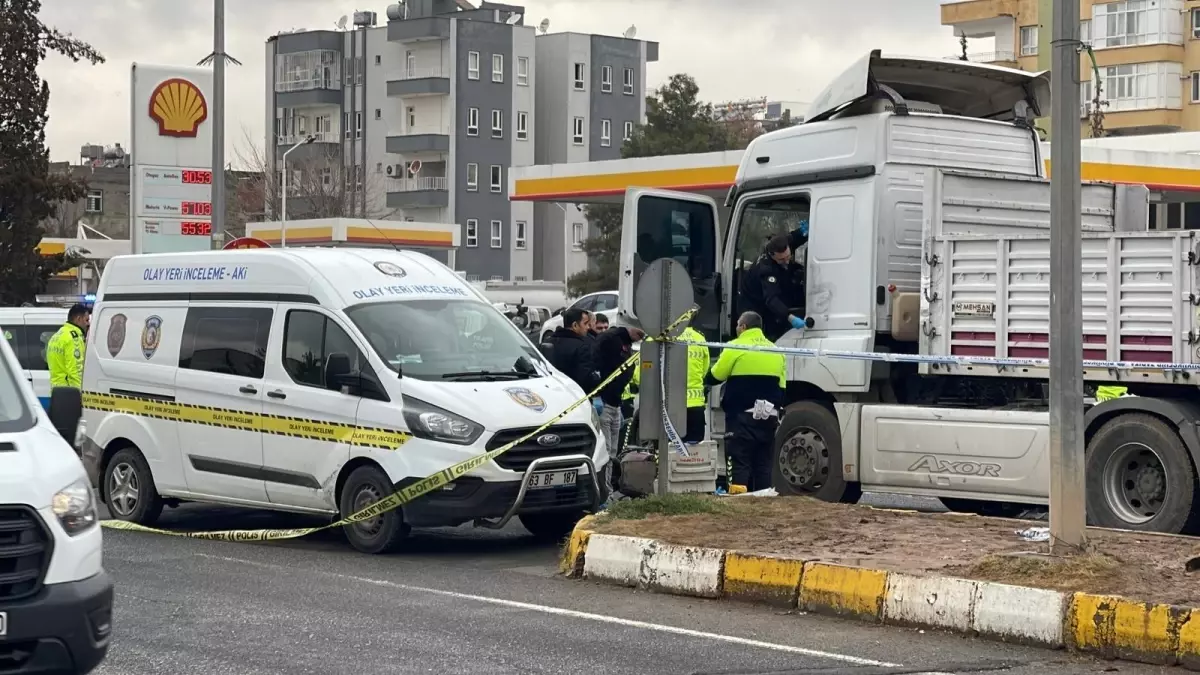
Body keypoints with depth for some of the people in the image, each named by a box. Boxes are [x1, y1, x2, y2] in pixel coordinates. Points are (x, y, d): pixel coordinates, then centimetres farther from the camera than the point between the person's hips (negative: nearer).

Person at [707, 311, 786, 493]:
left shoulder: (736, 347, -6)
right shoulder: (775, 350, 14)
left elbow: (716, 375, -2)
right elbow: (781, 386, 15)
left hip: (742, 417, -5)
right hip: (769, 417, 5)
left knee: (740, 464, -6)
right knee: (764, 464, 10)